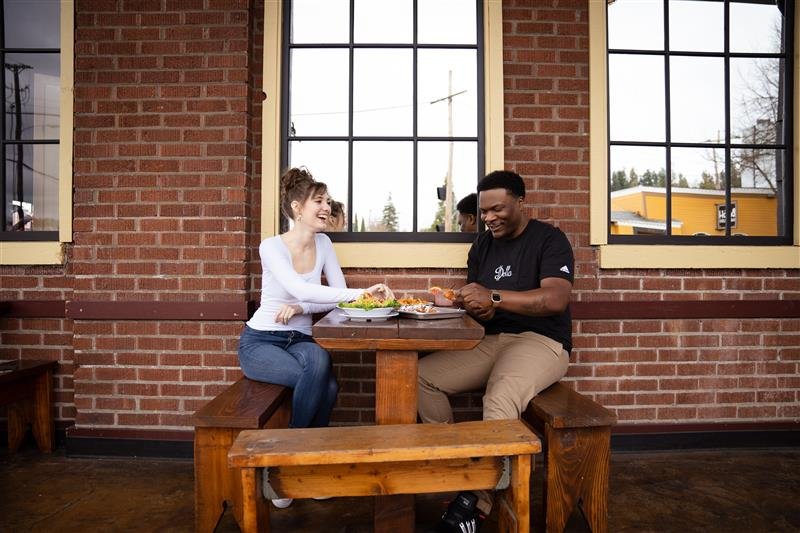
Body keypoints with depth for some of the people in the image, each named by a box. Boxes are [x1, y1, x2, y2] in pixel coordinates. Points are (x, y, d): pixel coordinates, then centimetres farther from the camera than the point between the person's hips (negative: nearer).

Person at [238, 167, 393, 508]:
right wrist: (361, 292, -38)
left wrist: (300, 308, -19)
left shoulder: (323, 243, 3)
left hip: (299, 341, 4)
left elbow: (339, 294, -2)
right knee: (323, 379, -30)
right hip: (260, 342, -4)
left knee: (325, 386, -28)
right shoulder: (272, 246, -13)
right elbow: (300, 289, -29)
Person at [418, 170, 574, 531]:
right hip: (491, 341, 7)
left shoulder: (549, 240, -4)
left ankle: (477, 496, -19)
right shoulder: (482, 244, 15)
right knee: (421, 375, -11)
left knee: (500, 399, -36)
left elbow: (556, 299, -19)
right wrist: (475, 307, -11)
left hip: (542, 340, -6)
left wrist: (494, 298, -27)